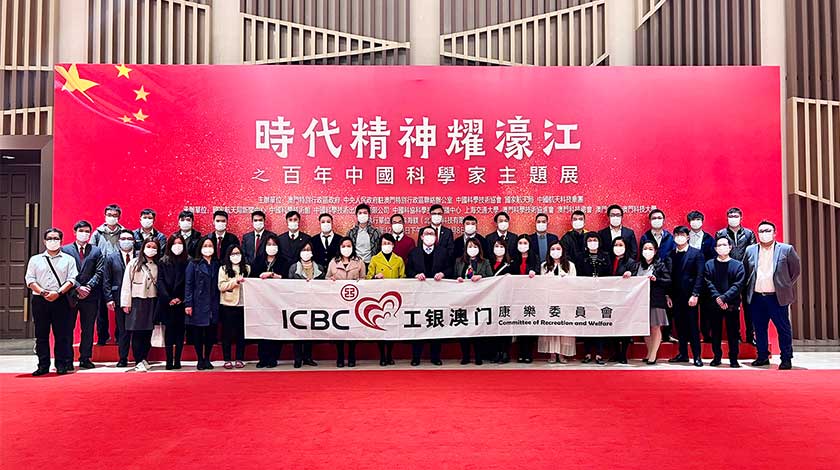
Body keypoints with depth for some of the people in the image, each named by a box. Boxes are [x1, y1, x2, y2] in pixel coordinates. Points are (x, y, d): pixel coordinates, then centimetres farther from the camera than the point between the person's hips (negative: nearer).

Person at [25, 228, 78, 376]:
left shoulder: (68, 259, 10)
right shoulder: (35, 259, 14)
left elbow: (71, 279, 0)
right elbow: (30, 280, 5)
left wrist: (58, 292, -14)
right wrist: (43, 292, -10)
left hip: (61, 301, -2)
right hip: (40, 301, 2)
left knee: (62, 334, -2)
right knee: (41, 335, 3)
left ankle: (61, 365, 4)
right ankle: (43, 366, 9)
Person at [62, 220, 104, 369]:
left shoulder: (96, 251, 10)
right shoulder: (65, 249, 6)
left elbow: (99, 272, 2)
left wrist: (88, 287, -11)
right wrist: (78, 287, -12)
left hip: (90, 295, 1)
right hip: (70, 295, -1)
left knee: (88, 329, 5)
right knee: (67, 328, 2)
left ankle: (85, 358, 11)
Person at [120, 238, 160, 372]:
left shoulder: (158, 266, 7)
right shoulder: (134, 263, 1)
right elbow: (127, 283, 0)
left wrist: (159, 304, 0)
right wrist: (126, 303, -4)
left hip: (152, 302, 2)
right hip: (137, 301, -2)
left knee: (148, 333, 6)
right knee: (137, 333, -2)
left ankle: (144, 359, 16)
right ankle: (138, 361, 3)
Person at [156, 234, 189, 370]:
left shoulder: (188, 261, 5)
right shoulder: (163, 262, 8)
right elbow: (160, 282, 1)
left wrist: (181, 298, -10)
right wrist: (168, 299, -10)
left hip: (182, 303, 0)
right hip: (167, 303, 0)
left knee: (180, 331, 3)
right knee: (169, 331, 0)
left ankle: (177, 361, 7)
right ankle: (169, 361, 1)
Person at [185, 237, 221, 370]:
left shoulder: (217, 265, 10)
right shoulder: (193, 264, 1)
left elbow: (219, 286, 9)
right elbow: (188, 285, -3)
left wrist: (218, 304, 3)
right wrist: (188, 304, -10)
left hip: (213, 306, 3)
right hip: (198, 305, -3)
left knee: (211, 333, 5)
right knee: (197, 333, 2)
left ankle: (207, 359, 17)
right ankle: (200, 360, 12)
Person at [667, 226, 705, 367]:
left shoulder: (696, 253, -1)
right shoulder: (671, 255, 11)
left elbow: (699, 276, -6)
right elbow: (669, 276, 11)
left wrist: (695, 294, -14)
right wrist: (669, 296, 6)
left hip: (690, 295, -4)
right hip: (676, 296, 4)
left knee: (693, 326, -2)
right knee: (680, 326, 8)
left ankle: (697, 356, 3)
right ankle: (683, 354, 17)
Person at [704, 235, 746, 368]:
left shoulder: (738, 265, 3)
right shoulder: (709, 264, 6)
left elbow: (738, 285, -6)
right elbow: (708, 284, -2)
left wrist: (724, 298, -17)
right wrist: (717, 298, -15)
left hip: (732, 304, -1)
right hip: (714, 305, 1)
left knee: (733, 333, 3)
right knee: (715, 332, 7)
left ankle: (733, 359, 10)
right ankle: (717, 357, 17)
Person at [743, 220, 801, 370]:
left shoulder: (786, 249, -1)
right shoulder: (750, 250, 7)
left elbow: (796, 270, 6)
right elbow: (745, 271, 17)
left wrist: (785, 286, 7)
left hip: (777, 297, -3)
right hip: (756, 297, 3)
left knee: (783, 328, 2)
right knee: (760, 329, 9)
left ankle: (786, 359, 12)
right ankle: (763, 356, 20)